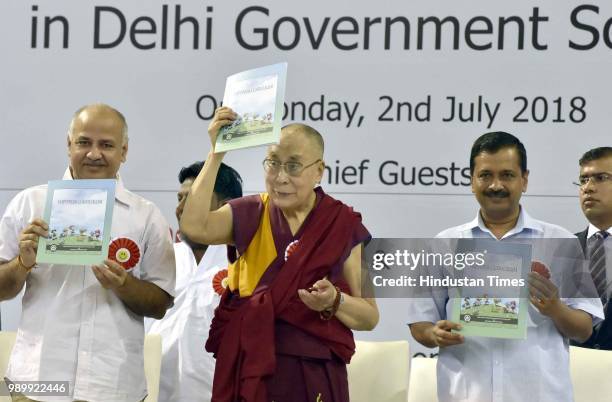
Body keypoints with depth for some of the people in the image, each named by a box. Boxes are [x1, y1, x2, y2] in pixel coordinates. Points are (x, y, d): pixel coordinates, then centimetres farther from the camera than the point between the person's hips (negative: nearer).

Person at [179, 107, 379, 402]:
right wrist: (216, 155, -17)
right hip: (248, 370, 1)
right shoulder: (250, 214, 3)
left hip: (312, 377, -1)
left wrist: (334, 301, -20)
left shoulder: (344, 226, -1)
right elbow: (194, 227, -18)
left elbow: (370, 317, 0)